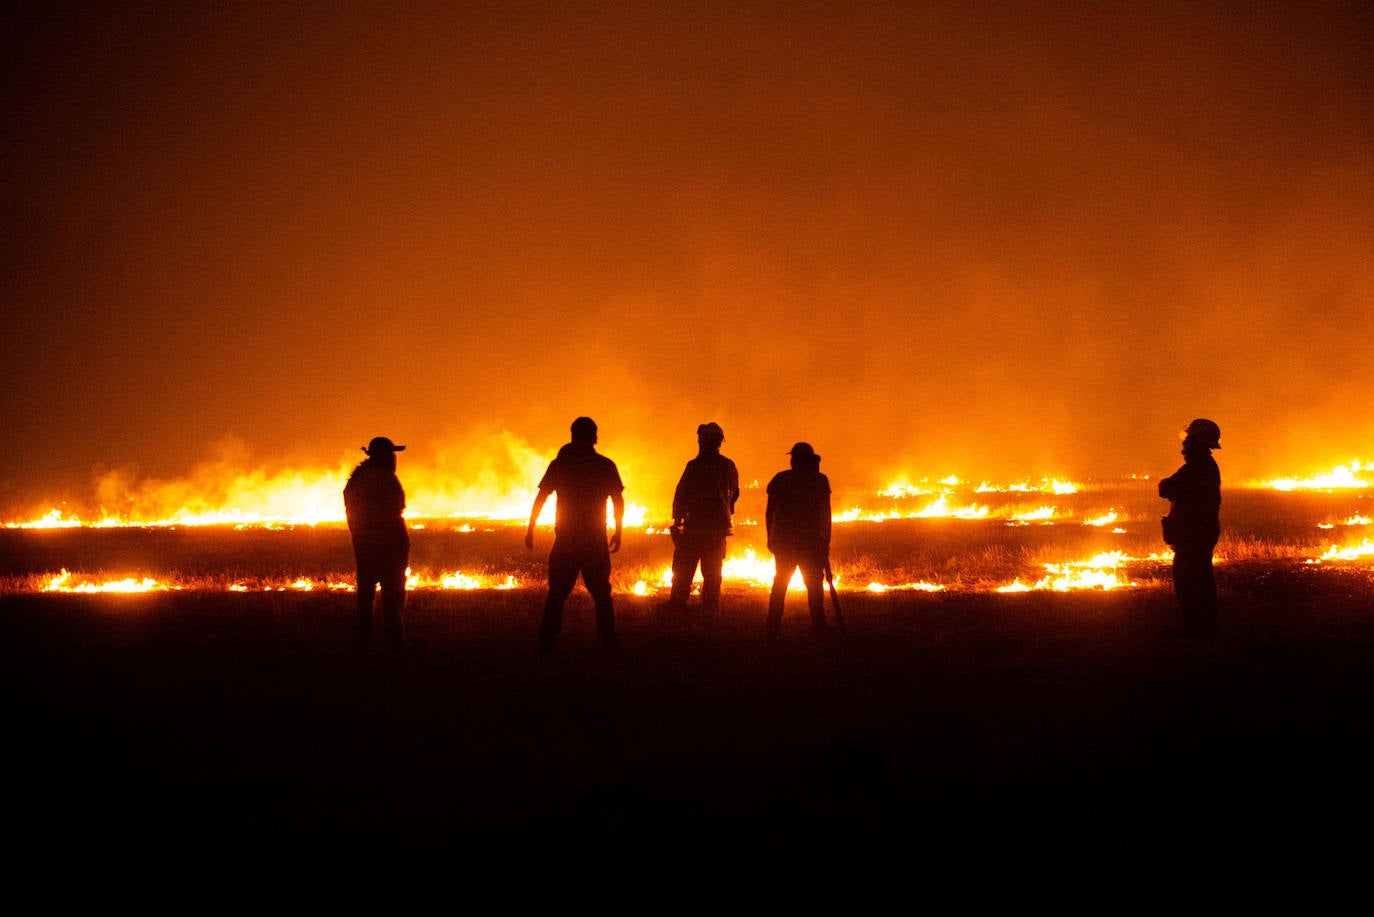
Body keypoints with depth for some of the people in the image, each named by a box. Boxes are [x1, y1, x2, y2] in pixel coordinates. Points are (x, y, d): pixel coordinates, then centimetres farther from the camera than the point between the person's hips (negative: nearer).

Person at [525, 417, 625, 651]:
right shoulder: (605, 466, 0)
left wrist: (530, 530, 8)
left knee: (556, 594, 6)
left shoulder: (559, 464, 1)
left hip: (566, 539, 0)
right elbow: (618, 502, 0)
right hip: (595, 540, 0)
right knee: (601, 594, 8)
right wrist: (618, 533, 11)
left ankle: (546, 644, 1)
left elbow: (540, 499, 0)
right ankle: (608, 643, 3)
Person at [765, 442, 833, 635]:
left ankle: (774, 625, 4)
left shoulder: (780, 479, 4)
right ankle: (818, 623, -5)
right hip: (811, 541, -2)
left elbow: (769, 512, 5)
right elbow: (825, 514, -3)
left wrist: (771, 539, 13)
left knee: (780, 583, 10)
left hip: (783, 540, 2)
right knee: (814, 583, 3)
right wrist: (826, 542, 2)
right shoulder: (820, 480, -2)